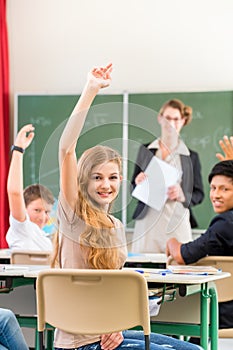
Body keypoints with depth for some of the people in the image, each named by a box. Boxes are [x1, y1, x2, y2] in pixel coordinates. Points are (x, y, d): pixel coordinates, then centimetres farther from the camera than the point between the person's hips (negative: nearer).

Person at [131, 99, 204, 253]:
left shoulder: (191, 157, 9)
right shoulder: (145, 150, 13)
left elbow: (199, 194, 9)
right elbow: (134, 188, 17)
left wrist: (182, 195, -10)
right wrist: (138, 183, -5)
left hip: (177, 224, -1)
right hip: (147, 221, 1)